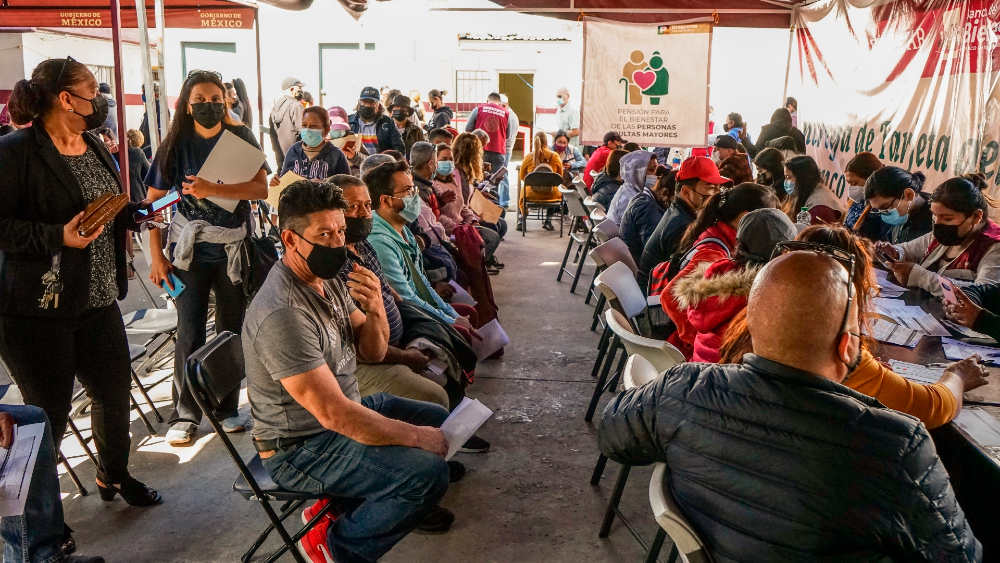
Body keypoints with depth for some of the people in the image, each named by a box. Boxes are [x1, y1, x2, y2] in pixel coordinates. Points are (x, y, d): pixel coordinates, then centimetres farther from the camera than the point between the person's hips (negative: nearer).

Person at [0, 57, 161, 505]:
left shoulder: (94, 145, 12)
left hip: (97, 301, 8)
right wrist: (58, 236, -26)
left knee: (114, 391, 18)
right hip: (38, 311, -8)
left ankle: (114, 475, 42)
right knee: (50, 410, 4)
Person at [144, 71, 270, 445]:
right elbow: (154, 200, 4)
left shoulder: (240, 137, 0)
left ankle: (227, 409, 20)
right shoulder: (176, 144, 1)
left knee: (232, 331, 7)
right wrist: (156, 255, -3)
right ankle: (184, 416, 9)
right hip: (189, 250, -1)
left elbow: (262, 189, -12)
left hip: (234, 249, 1)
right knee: (190, 334, -3)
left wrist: (213, 189, -26)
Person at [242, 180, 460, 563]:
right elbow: (334, 414, -30)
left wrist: (374, 311, -19)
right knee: (428, 471, -22)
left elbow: (372, 352, 4)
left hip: (345, 407, 9)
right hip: (300, 448, -9)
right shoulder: (282, 314, -30)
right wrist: (417, 437, -20)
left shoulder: (327, 279, -2)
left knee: (437, 418, 15)